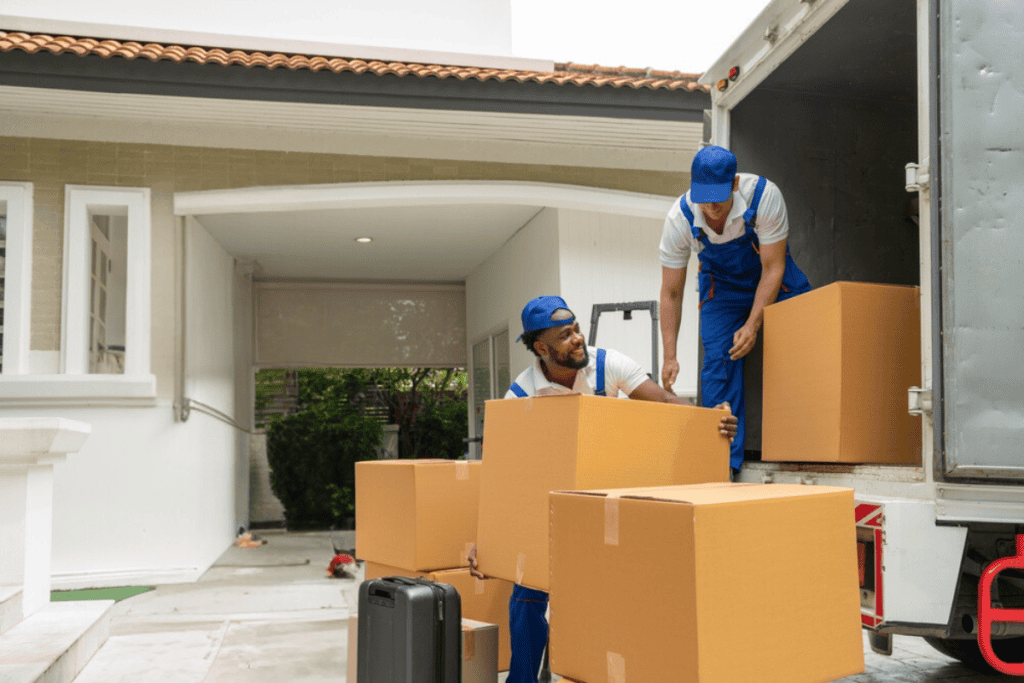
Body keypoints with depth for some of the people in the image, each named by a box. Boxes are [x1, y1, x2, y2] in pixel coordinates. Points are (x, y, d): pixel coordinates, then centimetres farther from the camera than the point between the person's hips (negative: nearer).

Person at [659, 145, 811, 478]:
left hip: (773, 278, 0)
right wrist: (669, 356, -22)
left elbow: (772, 268, -24)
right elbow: (671, 292, -18)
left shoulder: (764, 195, -32)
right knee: (718, 362, -15)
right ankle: (725, 462, -8)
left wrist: (752, 325, -31)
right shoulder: (679, 219, -26)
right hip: (721, 285, 0)